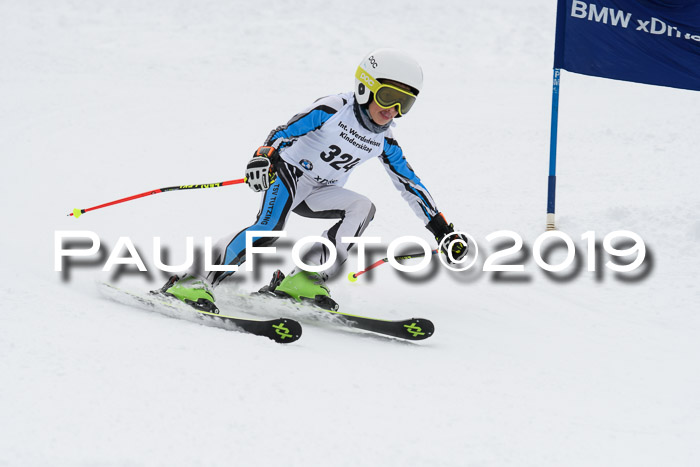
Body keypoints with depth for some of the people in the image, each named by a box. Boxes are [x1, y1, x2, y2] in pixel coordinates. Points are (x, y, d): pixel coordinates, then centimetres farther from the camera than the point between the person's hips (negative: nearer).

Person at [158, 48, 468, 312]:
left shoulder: (383, 142, 4)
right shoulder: (333, 109, -13)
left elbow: (411, 184, 10)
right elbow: (285, 132, -18)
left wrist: (442, 230, 7)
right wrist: (263, 157, -38)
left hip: (320, 193, 6)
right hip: (289, 171, -6)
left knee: (362, 207, -21)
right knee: (270, 227, -33)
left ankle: (303, 279, -25)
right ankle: (193, 281, -33)